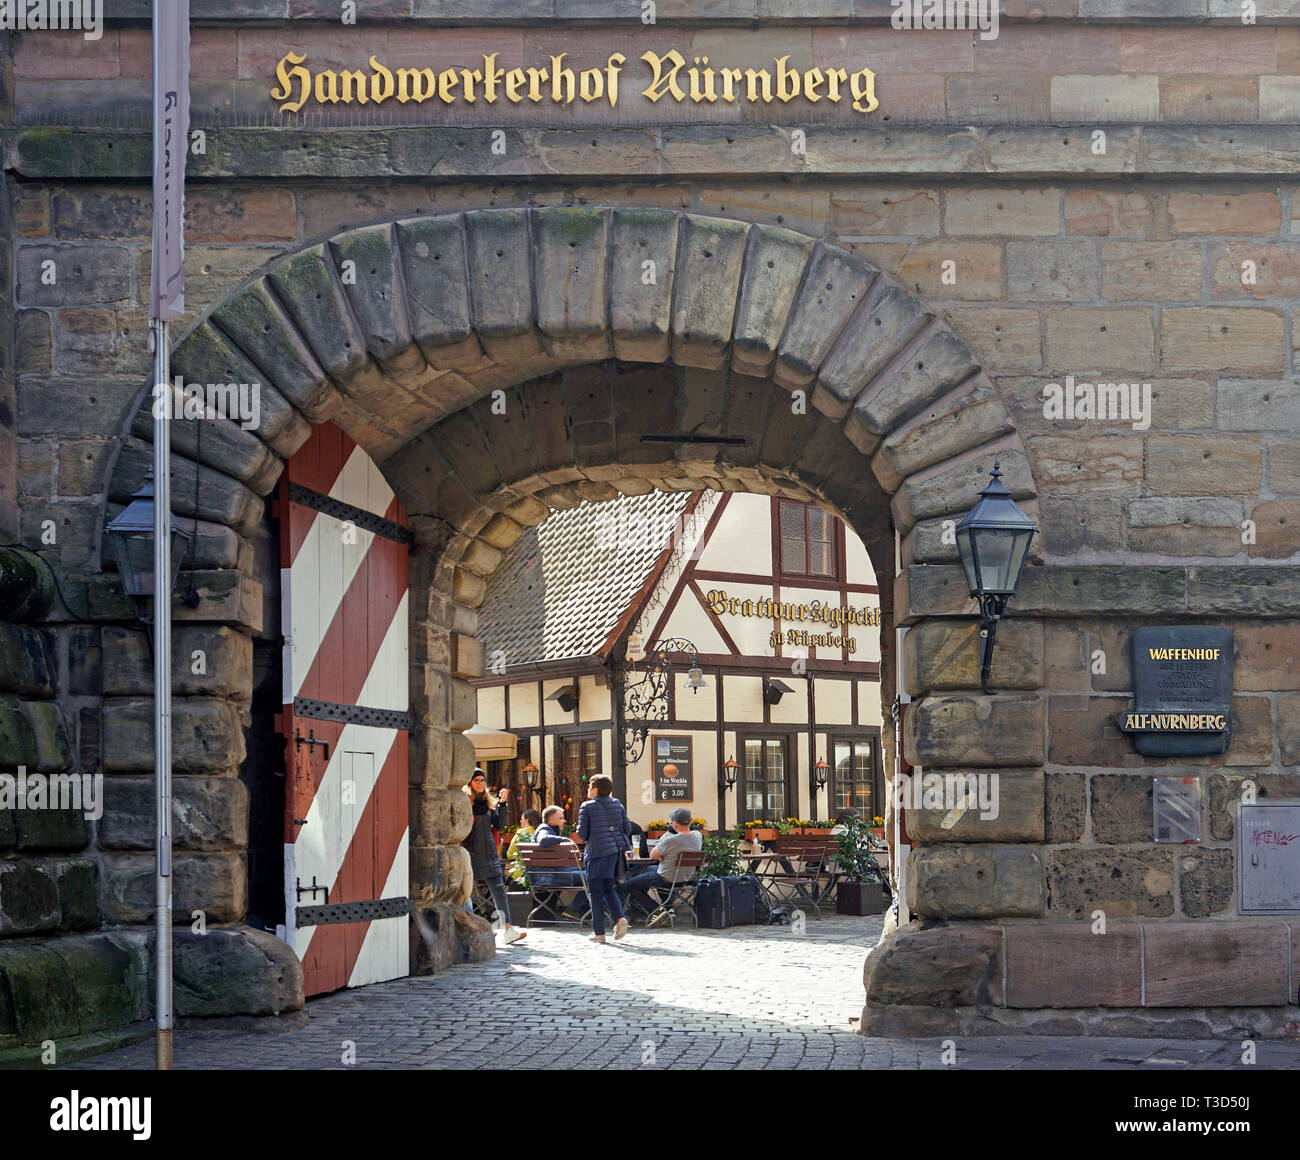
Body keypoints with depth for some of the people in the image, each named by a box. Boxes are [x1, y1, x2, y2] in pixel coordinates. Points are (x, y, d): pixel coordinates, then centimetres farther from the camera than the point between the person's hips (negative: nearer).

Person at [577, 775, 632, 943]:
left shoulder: (587, 807, -4)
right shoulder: (617, 804, 9)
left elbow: (582, 833, -5)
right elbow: (627, 828, 8)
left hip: (598, 852, -5)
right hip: (617, 850, 5)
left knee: (596, 891, 3)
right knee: (608, 887, 16)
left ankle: (599, 932, 5)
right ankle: (620, 917, -7)